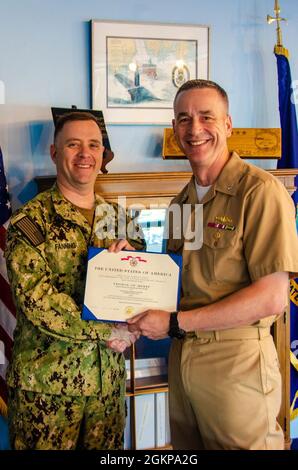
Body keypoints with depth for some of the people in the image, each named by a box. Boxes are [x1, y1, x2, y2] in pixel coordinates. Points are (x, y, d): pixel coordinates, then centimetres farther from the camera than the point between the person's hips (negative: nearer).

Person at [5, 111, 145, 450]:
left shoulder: (118, 218, 9)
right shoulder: (30, 220, -7)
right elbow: (35, 298, -18)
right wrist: (108, 331, -16)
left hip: (109, 378, 5)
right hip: (45, 383, -4)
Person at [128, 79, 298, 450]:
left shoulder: (260, 191, -13)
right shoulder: (182, 200, 11)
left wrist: (175, 323, -17)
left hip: (236, 360, -6)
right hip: (181, 356, 7)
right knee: (186, 446, 18)